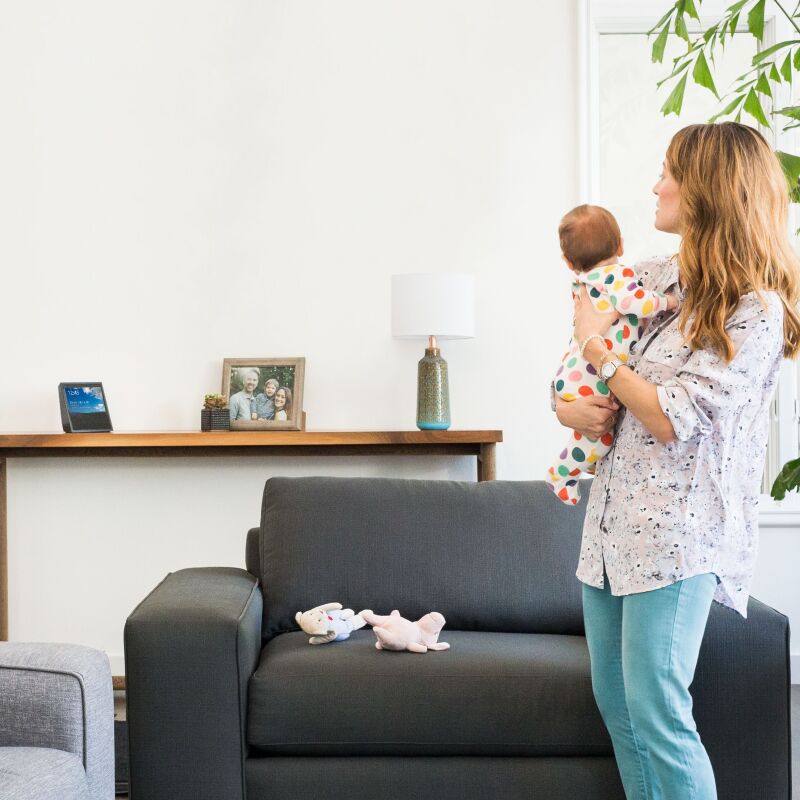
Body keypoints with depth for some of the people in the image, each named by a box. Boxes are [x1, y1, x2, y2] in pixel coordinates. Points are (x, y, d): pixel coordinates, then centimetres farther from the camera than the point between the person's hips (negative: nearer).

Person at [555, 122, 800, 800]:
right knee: (615, 703, 13)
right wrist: (568, 407, -1)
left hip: (679, 532, -8)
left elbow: (672, 419, -17)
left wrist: (597, 345, -7)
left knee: (655, 712, -8)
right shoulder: (656, 277, 10)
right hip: (615, 516, 8)